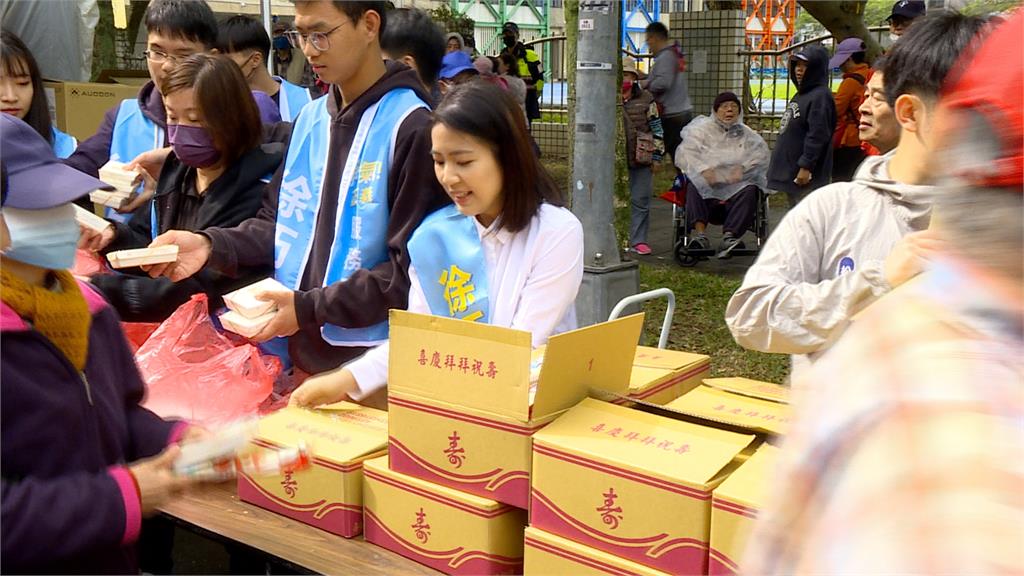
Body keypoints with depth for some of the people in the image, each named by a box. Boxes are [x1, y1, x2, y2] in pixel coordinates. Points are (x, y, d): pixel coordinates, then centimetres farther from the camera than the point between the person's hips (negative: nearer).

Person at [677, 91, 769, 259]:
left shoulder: (746, 134, 21)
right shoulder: (702, 129, 15)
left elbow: (760, 152, 3)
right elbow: (685, 152, -1)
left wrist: (743, 167, -18)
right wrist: (704, 169, -20)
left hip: (736, 185, 1)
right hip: (707, 183, -1)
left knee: (750, 191, -30)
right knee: (694, 187, -32)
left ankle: (729, 237, -42)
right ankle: (700, 235, -44)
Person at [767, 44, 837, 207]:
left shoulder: (821, 96, -14)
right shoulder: (800, 95, 18)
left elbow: (818, 135, -21)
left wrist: (806, 166, -24)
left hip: (806, 177, -10)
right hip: (790, 173, 10)